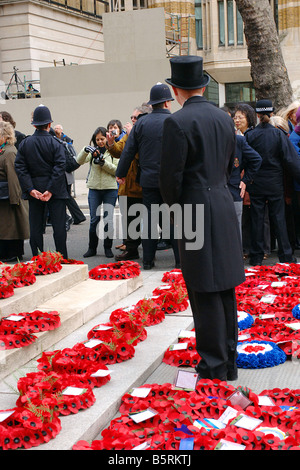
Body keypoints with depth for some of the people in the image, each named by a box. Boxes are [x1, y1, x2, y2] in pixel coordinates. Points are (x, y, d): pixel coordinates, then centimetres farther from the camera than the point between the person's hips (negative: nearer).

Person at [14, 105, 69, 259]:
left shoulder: (24, 143, 1)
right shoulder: (55, 143, -7)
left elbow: (20, 167, -4)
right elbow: (60, 167, -14)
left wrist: (30, 189, -8)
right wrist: (51, 190, -13)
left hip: (34, 191, 3)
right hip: (56, 192, -2)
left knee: (36, 226, 8)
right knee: (58, 225, 3)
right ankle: (62, 259, 5)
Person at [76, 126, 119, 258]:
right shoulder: (93, 151, 7)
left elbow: (117, 170, -6)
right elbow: (79, 161, -5)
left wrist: (103, 162, -17)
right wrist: (85, 150, -21)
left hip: (110, 189, -2)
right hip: (94, 189, 2)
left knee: (108, 219, 2)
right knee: (94, 219, 4)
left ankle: (108, 248, 13)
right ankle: (92, 248, 14)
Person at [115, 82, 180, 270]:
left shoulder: (141, 123, 3)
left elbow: (128, 151, 5)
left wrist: (121, 174, 14)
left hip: (149, 181, 2)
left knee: (149, 219, 8)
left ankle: (148, 260, 11)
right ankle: (180, 259, 5)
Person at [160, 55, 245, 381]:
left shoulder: (177, 122, -13)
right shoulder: (224, 118, 11)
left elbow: (170, 175, -13)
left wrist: (175, 208, 3)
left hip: (197, 212, -8)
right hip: (224, 208, 8)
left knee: (205, 294, -2)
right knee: (225, 290, 14)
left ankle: (214, 367, 4)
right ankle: (229, 361, 23)